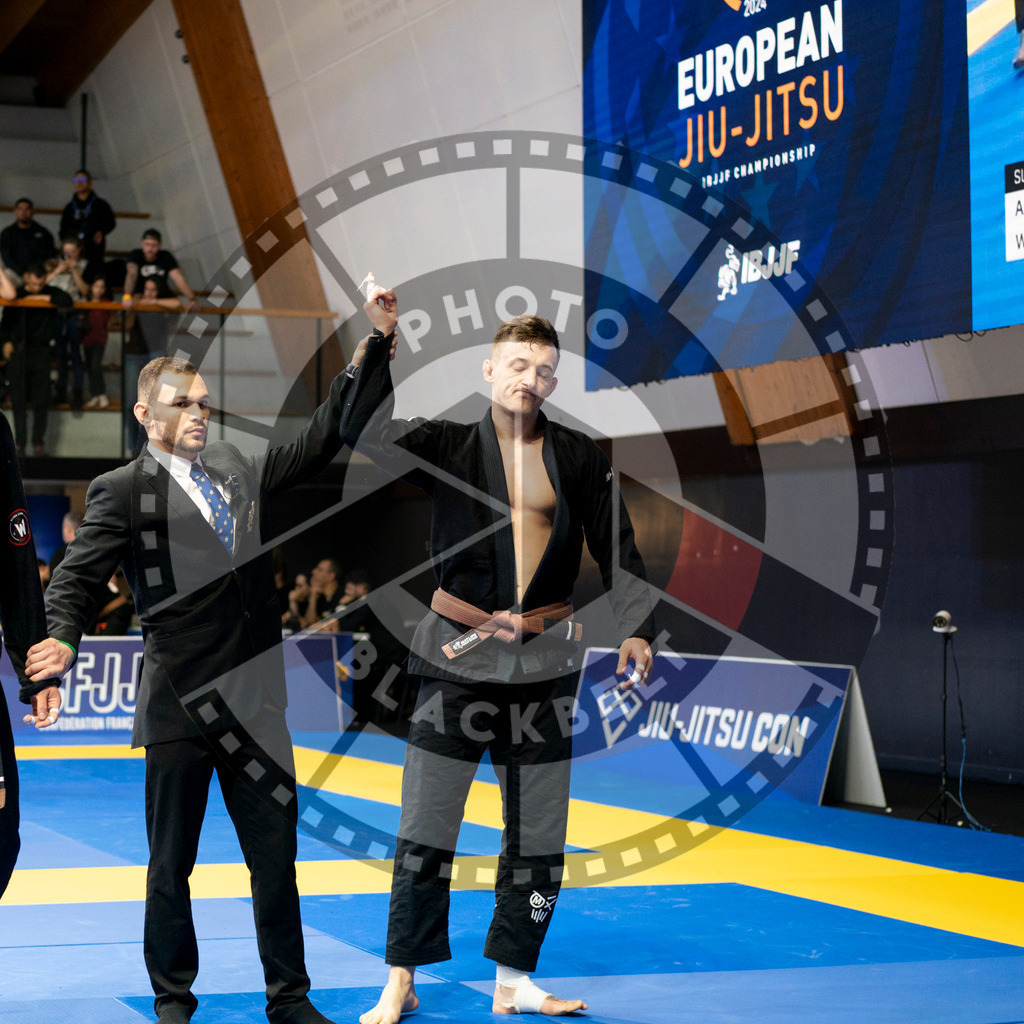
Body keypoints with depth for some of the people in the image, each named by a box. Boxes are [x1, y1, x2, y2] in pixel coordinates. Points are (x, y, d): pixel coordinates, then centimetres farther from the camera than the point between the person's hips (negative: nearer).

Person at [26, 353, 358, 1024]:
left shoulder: (238, 470, 13)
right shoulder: (124, 491, -1)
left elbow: (315, 450, 21)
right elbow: (77, 577, -7)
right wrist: (63, 641, -26)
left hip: (253, 702, 4)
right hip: (178, 705, -4)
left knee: (276, 855, 8)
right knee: (171, 863, 7)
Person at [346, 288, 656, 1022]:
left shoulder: (579, 459, 3)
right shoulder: (448, 446, 0)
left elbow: (618, 552, 5)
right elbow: (366, 431, -14)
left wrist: (636, 630, -7)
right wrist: (381, 341, -21)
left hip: (545, 662, 2)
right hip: (458, 658, -2)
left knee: (539, 839, 9)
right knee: (426, 829, 0)